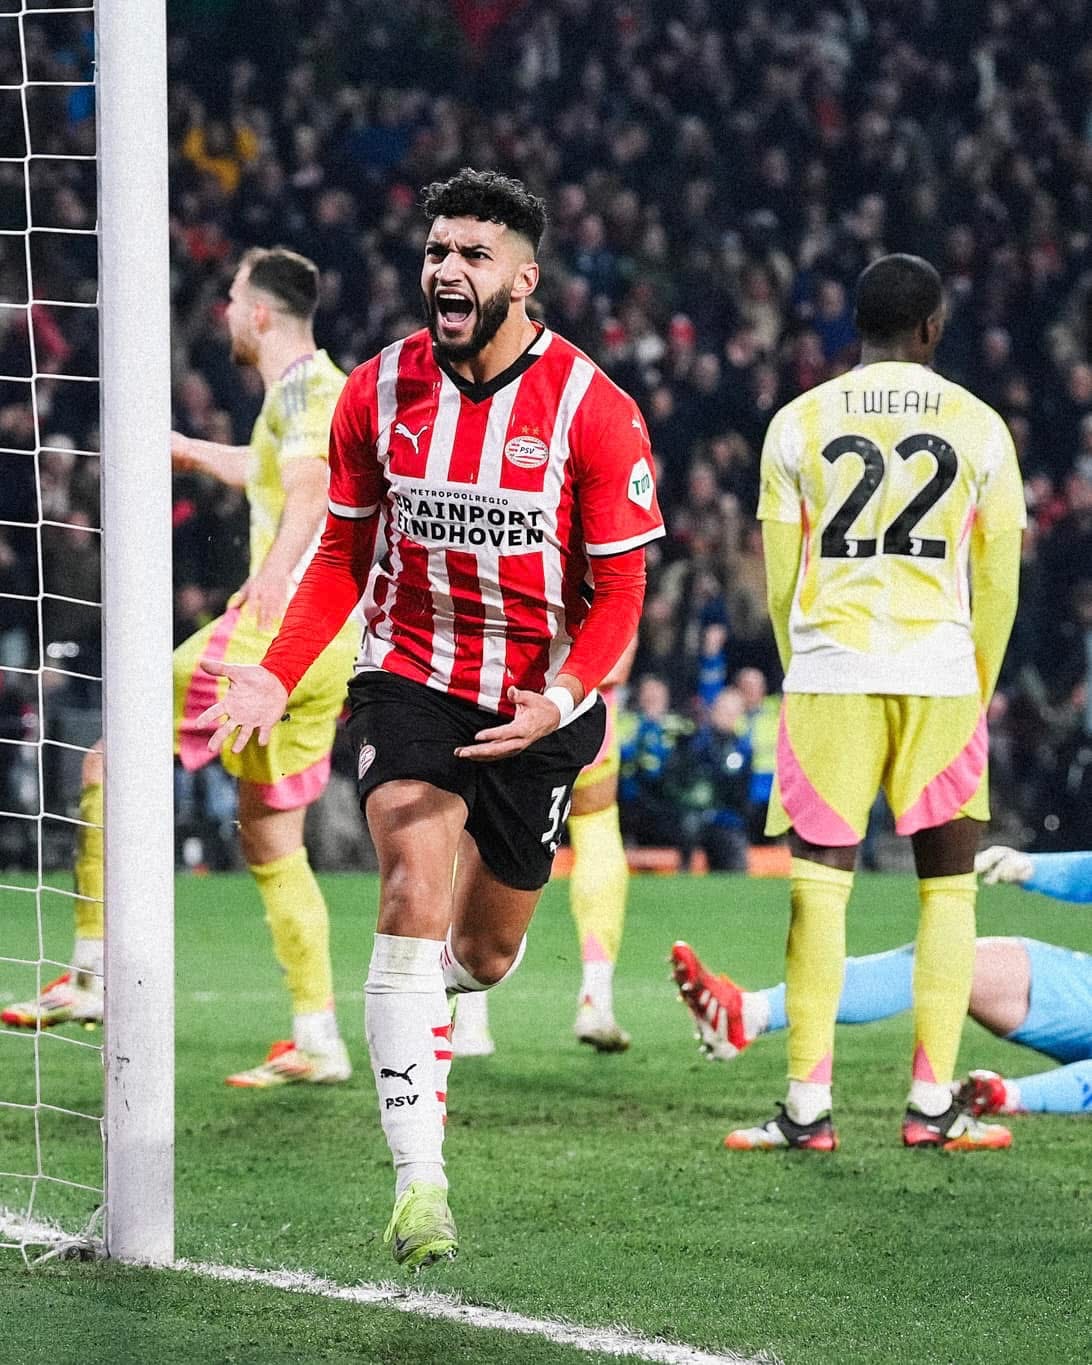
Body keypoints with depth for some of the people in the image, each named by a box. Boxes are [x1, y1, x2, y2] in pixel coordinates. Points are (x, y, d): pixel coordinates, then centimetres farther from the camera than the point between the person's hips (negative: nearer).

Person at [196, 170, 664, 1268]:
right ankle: (418, 1178, -25)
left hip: (536, 702, 0)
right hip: (410, 675, 0)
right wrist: (276, 677, -7)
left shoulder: (592, 412, -14)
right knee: (415, 892, -23)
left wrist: (559, 703, -28)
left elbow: (617, 593, -10)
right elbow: (342, 556, 6)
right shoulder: (377, 393, -6)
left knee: (485, 953, 13)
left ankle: (449, 965, 55)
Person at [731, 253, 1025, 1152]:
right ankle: (933, 1105, 3)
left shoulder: (798, 425, 6)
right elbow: (998, 586, 8)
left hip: (828, 672, 0)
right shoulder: (978, 427, 5)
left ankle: (808, 1107, -2)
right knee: (949, 883, 8)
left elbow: (782, 581, 10)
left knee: (821, 882, 2)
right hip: (940, 672, 0)